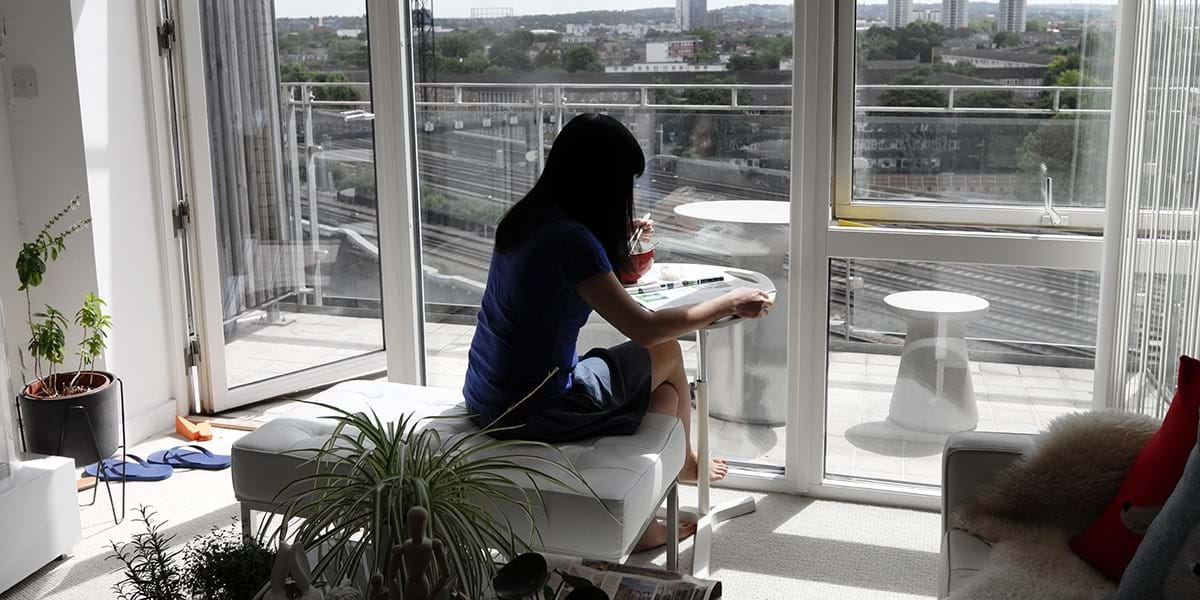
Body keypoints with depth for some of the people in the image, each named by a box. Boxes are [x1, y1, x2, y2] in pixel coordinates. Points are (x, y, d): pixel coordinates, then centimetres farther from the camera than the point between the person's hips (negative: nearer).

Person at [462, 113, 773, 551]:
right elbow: (642, 327, -23)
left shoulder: (527, 218, 4)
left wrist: (617, 237, 17)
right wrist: (727, 305, -12)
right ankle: (683, 463, 37)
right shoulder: (569, 239, -24)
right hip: (530, 412, -9)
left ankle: (641, 522, 28)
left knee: (665, 392, 19)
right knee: (667, 354, 10)